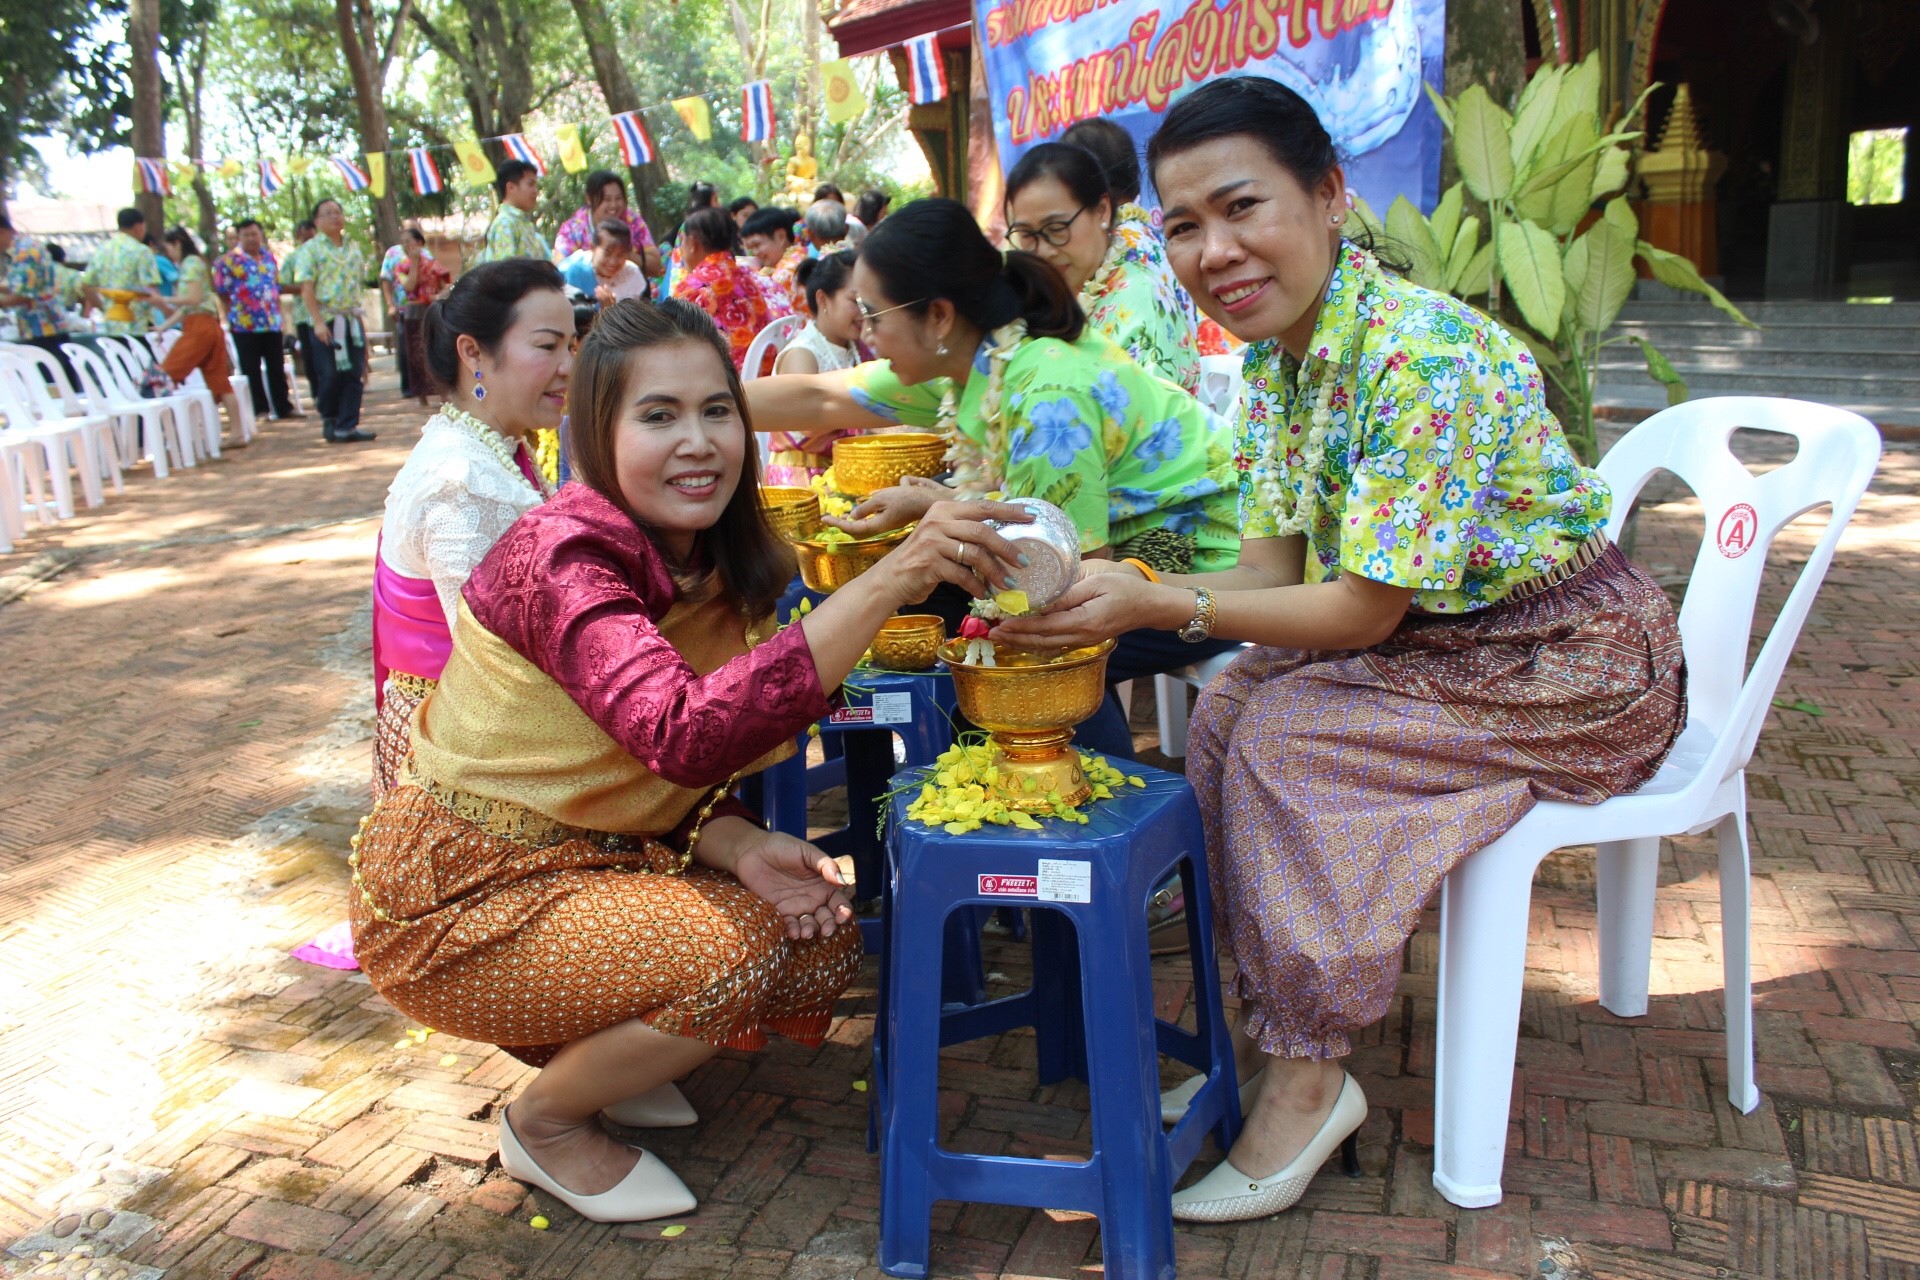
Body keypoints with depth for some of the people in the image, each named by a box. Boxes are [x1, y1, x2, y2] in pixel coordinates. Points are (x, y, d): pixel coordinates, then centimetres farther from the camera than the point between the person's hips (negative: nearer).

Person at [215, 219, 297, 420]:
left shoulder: (269, 256, 11)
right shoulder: (230, 259, -5)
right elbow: (221, 290, -2)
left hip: (272, 323, 4)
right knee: (251, 370, 2)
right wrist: (235, 308, 0)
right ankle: (258, 407, 9)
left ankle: (283, 406, 15)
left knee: (277, 368, 9)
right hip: (245, 325, -4)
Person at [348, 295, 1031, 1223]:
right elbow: (687, 734, -44)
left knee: (824, 945, -3)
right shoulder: (561, 553, -26)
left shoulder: (715, 571, -1)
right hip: (457, 898, -7)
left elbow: (676, 789, 4)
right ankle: (546, 1121, 2)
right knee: (727, 952, -26)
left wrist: (742, 849, -18)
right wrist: (886, 581, -48)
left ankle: (584, 1049, 16)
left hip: (588, 864, 8)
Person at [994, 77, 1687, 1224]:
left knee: (1287, 738, -22)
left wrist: (1158, 604, -29)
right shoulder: (1278, 353, -1)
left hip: (1579, 666, -8)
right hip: (1441, 641, 8)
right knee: (1228, 711, -7)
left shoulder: (1427, 355, -28)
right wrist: (1111, 592, -18)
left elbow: (1365, 611, -26)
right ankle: (1268, 1027, 6)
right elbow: (1274, 573, -3)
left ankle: (1308, 1074, -5)